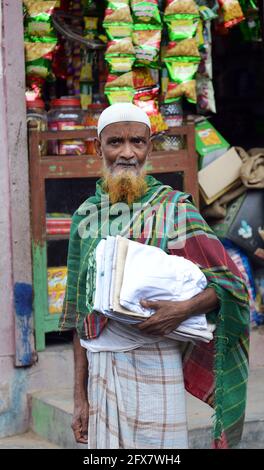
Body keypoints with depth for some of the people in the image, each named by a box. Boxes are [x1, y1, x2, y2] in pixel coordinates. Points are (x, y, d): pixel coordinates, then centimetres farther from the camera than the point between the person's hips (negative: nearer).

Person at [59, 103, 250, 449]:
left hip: (154, 366, -3)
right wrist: (80, 396, 7)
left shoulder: (174, 209, 0)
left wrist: (182, 310, -20)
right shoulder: (87, 216, 10)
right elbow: (81, 315, 11)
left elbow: (231, 282, -1)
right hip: (99, 368, 3)